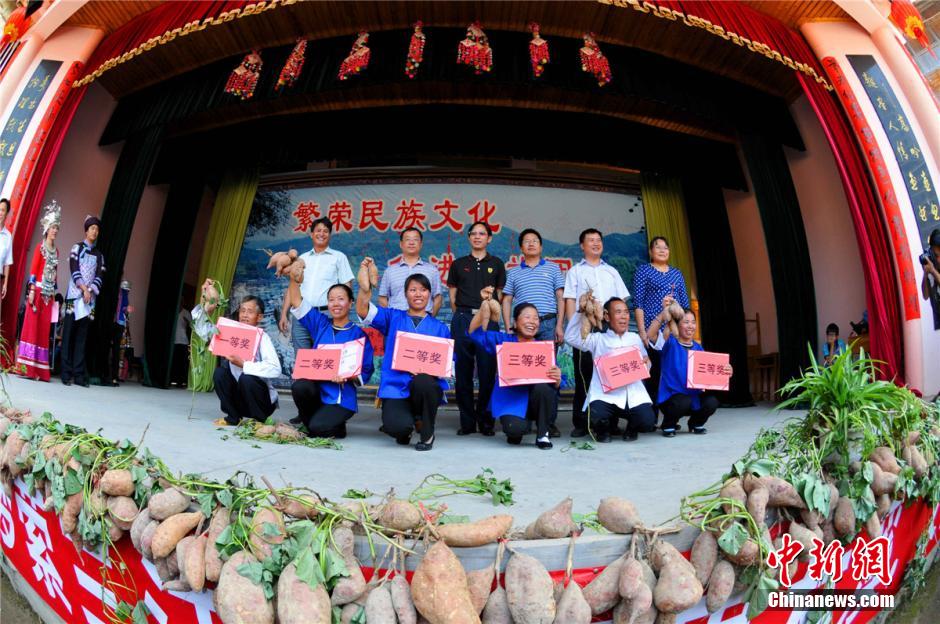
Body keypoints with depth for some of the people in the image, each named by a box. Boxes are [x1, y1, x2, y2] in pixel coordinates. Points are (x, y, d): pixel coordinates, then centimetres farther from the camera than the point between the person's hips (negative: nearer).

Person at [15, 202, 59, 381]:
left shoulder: (56, 250, 15)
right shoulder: (40, 247, -1)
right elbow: (33, 269, -7)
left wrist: (54, 293, 13)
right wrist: (31, 290, -14)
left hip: (49, 294, 5)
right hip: (38, 290, -5)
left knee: (44, 329, 4)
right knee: (31, 326, -5)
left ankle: (38, 369, 6)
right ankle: (26, 367, -2)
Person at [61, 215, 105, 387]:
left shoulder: (99, 255, 16)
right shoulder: (77, 248, 7)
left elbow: (99, 277, 7)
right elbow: (74, 271, -4)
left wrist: (90, 291, -9)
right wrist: (84, 289, -14)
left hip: (90, 299, 3)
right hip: (75, 296, -3)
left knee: (82, 337, 2)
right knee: (69, 334, -4)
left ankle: (79, 374, 1)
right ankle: (66, 373, -3)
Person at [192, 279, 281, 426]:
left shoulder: (262, 337, -18)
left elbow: (275, 369, -32)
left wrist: (243, 364, -32)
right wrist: (204, 303, -12)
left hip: (262, 401, -5)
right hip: (238, 398, 5)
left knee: (246, 378, -31)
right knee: (220, 372, -15)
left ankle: (259, 420, -7)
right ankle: (233, 417, 0)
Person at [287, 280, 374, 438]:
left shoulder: (359, 334, -1)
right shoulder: (320, 324, 10)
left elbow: (366, 372, -3)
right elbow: (296, 301, 8)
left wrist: (347, 376, -22)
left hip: (341, 398, -4)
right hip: (316, 388, 4)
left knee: (318, 428, -27)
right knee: (299, 386, -30)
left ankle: (337, 426, 10)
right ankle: (310, 423, -2)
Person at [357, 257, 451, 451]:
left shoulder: (440, 328, 12)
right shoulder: (393, 318, 12)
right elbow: (363, 310, -3)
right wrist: (365, 286, -17)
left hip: (426, 387, 0)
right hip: (396, 386, 0)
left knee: (422, 381, -38)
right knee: (395, 427, -30)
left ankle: (427, 434, -8)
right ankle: (405, 428, 14)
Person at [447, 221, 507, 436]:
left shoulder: (496, 264, 11)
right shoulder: (458, 264, 12)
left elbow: (500, 295, 11)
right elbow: (453, 296, 13)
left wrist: (493, 316, 3)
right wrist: (463, 316, 5)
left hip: (488, 320, -1)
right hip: (462, 319, 1)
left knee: (488, 372, -1)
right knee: (463, 372, 2)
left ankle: (486, 421, 9)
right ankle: (467, 422, 9)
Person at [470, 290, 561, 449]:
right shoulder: (503, 341, 3)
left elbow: (555, 383, 1)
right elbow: (475, 333, -8)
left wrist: (556, 379, -25)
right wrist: (484, 304, -18)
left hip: (536, 400, 2)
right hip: (510, 400, -2)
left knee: (543, 387, -31)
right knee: (516, 428, -31)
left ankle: (543, 434, -7)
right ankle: (516, 431, 11)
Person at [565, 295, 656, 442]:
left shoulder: (635, 338, 17)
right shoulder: (598, 339, 8)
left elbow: (646, 367, 22)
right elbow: (571, 338, -6)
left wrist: (645, 363, -3)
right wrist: (581, 311, -13)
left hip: (633, 394, 2)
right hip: (605, 394, -2)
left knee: (647, 422, -22)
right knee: (597, 418, -30)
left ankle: (632, 426, 19)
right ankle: (606, 427, 11)